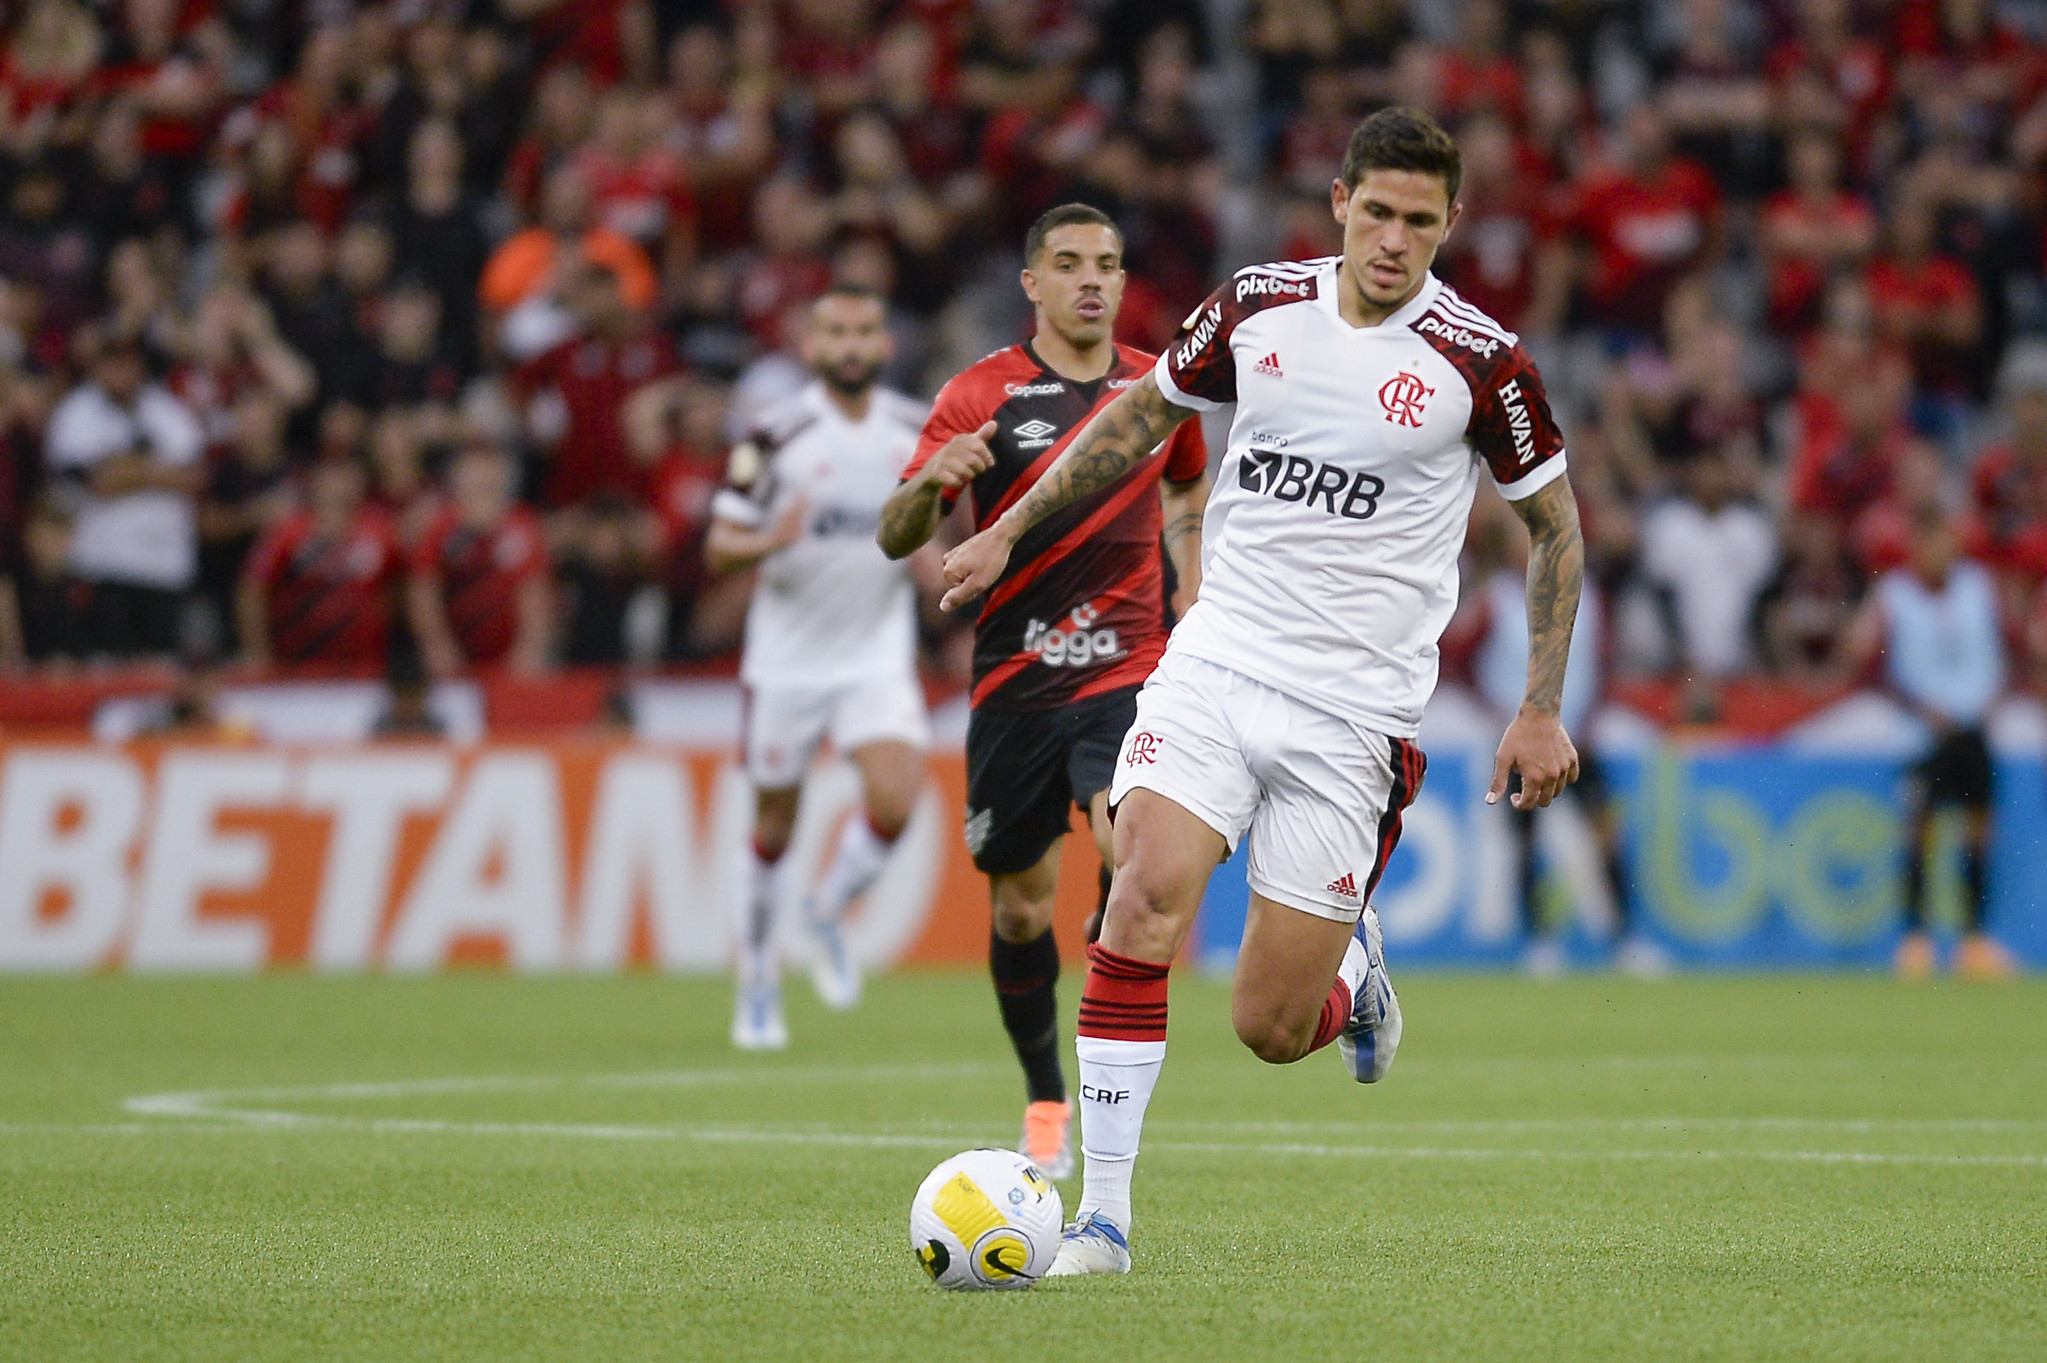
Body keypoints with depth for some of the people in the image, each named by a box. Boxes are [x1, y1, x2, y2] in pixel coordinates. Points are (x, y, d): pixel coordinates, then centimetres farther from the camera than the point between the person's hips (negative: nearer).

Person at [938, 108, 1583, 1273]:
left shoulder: (1482, 361, -7)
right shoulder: (1257, 306, 2)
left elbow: (1556, 524, 6)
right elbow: (1145, 413, 20)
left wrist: (1542, 711, 3)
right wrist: (1009, 530, 20)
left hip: (1352, 714, -2)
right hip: (1216, 663, 2)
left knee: (1270, 1030, -4)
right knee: (1146, 898, -23)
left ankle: (1353, 967, 34)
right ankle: (1102, 1213, -16)